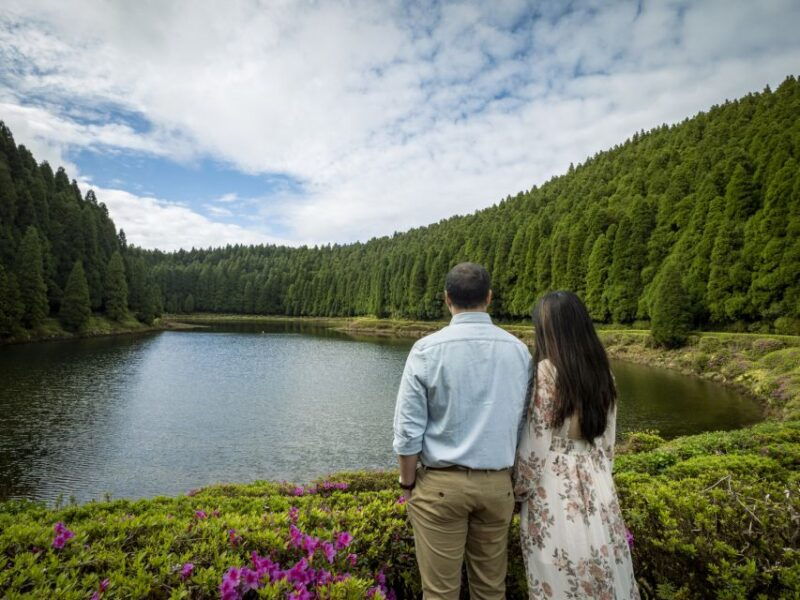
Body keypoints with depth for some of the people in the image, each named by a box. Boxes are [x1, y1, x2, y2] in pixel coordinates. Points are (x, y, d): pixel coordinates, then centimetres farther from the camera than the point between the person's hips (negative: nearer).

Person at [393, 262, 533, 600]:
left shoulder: (428, 349, -13)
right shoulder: (518, 350, -2)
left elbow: (408, 428, -11)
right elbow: (524, 423, 4)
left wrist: (407, 482, 2)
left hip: (441, 483, -3)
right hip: (498, 484, 4)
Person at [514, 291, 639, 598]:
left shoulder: (547, 370, -18)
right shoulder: (601, 370, 1)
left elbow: (537, 441, -14)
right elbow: (607, 437, 9)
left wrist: (521, 486, -2)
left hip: (554, 486, -6)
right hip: (596, 482, 6)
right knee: (603, 571, 20)